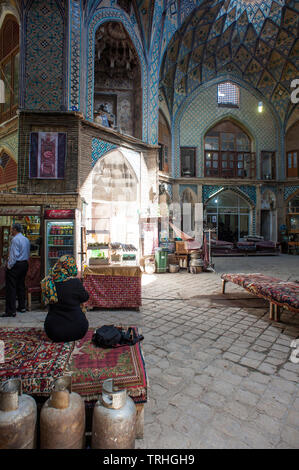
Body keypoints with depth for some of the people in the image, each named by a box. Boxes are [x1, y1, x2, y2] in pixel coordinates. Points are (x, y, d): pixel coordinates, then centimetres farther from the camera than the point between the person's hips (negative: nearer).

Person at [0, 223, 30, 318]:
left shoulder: (15, 239, -15)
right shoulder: (26, 239, 12)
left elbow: (14, 255, -20)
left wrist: (9, 266, -13)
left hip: (15, 265, -9)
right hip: (25, 264, 9)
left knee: (11, 288, -3)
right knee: (21, 286, 17)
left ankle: (11, 311, -2)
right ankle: (22, 307, 25)